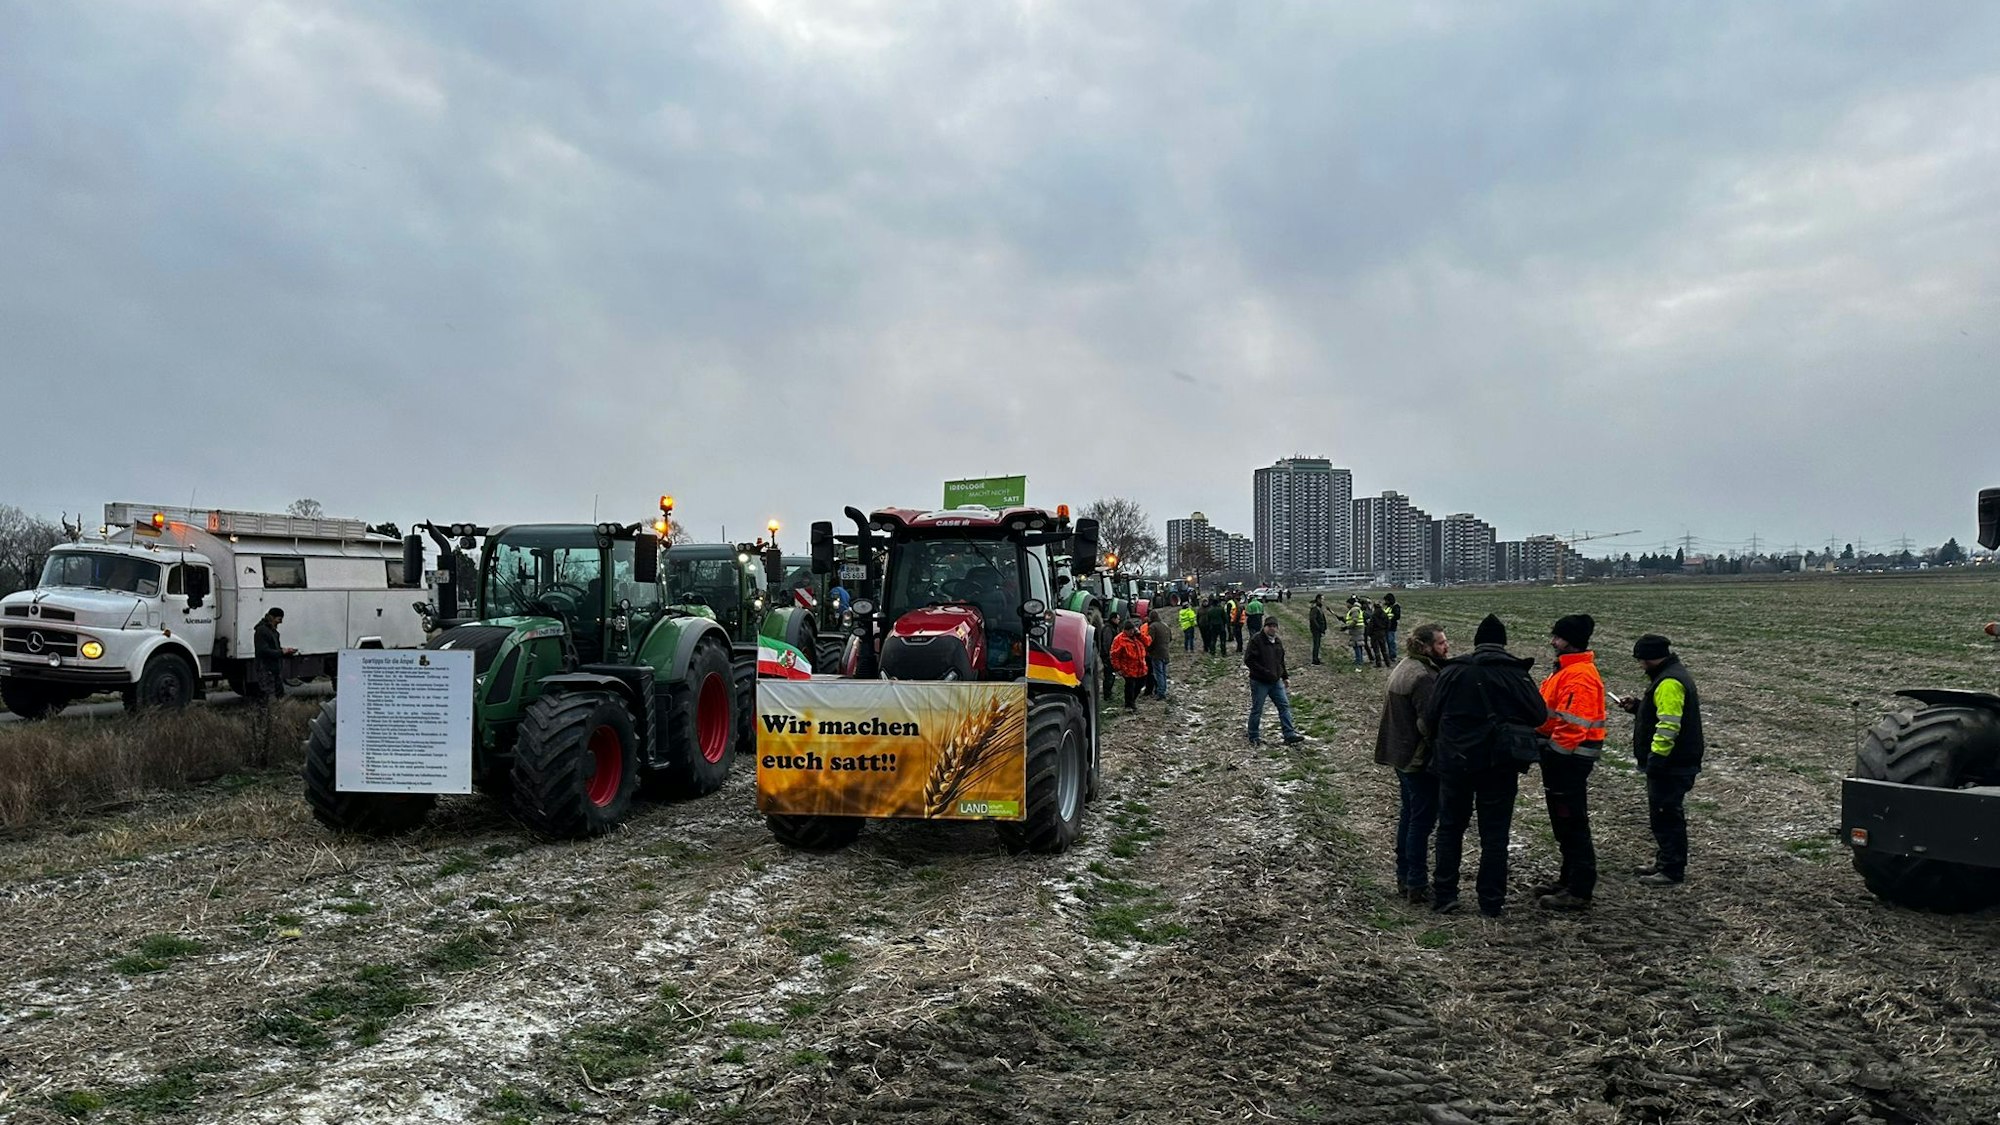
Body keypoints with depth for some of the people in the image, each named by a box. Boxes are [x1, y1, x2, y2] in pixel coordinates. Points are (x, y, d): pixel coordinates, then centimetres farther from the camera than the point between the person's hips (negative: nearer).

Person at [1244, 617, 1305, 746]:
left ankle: (1289, 735, 5)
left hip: (1276, 682, 7)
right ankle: (1254, 737, 14)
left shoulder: (1278, 642, 11)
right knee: (1256, 710, 2)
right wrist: (1265, 672, -23)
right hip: (1259, 682, -7)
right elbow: (1248, 660, -19)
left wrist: (1285, 676, 17)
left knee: (1284, 706, 2)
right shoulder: (1256, 640, -14)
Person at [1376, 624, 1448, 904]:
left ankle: (1404, 878, 26)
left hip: (1401, 755, 10)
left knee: (1408, 816, 18)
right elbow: (1429, 723, -26)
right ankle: (1417, 885, 5)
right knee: (1422, 821, -1)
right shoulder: (1423, 677, -23)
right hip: (1421, 760, -10)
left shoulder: (1404, 666, 9)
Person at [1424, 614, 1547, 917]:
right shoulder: (1516, 674, -7)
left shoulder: (1452, 671, -4)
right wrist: (1508, 719, 11)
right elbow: (1539, 716, -9)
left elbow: (1430, 717, -3)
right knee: (1495, 833, 9)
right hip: (1500, 767, -1)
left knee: (1450, 827, 14)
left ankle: (1444, 896, 16)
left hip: (1455, 763, 1)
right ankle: (1492, 901, 14)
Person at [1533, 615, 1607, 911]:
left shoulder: (1580, 676, -20)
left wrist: (1554, 754, -18)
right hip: (1562, 757, 11)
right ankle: (1569, 881, 29)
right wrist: (1547, 754, 16)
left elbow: (1571, 725, -25)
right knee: (1564, 824, 18)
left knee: (1572, 826, -4)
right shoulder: (1567, 670, 14)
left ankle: (1579, 892, 3)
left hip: (1569, 760, -11)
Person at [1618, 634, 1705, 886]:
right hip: (1673, 762, 11)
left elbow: (1669, 725, -25)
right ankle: (1665, 862, 28)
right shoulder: (1672, 675, 15)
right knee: (1663, 814, 18)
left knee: (1666, 815, -5)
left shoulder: (1669, 683, -20)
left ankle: (1672, 871, 0)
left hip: (1671, 764, -11)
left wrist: (1655, 759, -23)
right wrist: (1637, 707, 15)